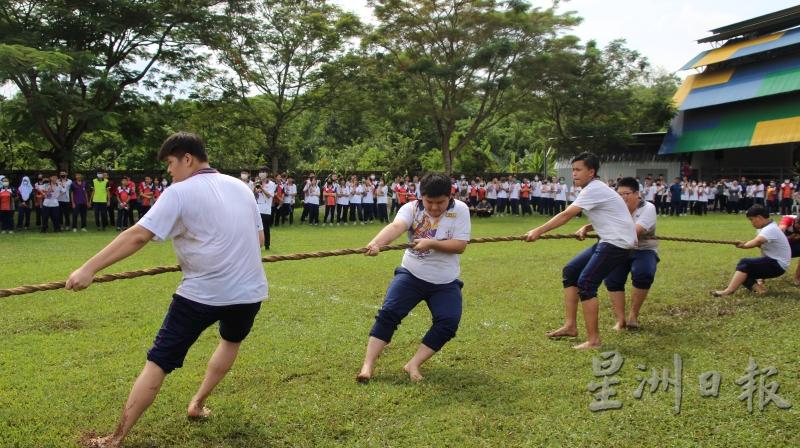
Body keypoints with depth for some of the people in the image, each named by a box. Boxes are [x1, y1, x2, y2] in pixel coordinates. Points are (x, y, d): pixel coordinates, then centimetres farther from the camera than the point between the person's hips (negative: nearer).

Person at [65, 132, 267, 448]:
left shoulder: (180, 193, -7)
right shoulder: (240, 187, 10)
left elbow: (138, 236, -16)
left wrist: (88, 268, -15)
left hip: (202, 293, -5)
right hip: (248, 290, 5)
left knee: (158, 362, 4)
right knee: (232, 341, 34)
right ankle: (198, 403, 36)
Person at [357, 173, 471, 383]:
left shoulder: (460, 210, -10)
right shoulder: (411, 208, -11)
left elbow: (460, 245, -15)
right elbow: (395, 226, -32)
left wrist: (431, 243, -31)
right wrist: (376, 243, -53)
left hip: (445, 283, 1)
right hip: (411, 275, 0)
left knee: (448, 324, -13)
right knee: (388, 313, -13)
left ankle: (413, 365, -3)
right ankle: (368, 365, -9)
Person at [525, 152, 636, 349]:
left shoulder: (593, 190, -16)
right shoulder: (595, 188, 14)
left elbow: (566, 215, -21)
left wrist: (538, 231, -19)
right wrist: (586, 228, 11)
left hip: (618, 243, -10)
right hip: (609, 241, 10)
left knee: (586, 283, -15)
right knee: (570, 270, 8)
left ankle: (593, 340, -8)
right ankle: (570, 326, 11)